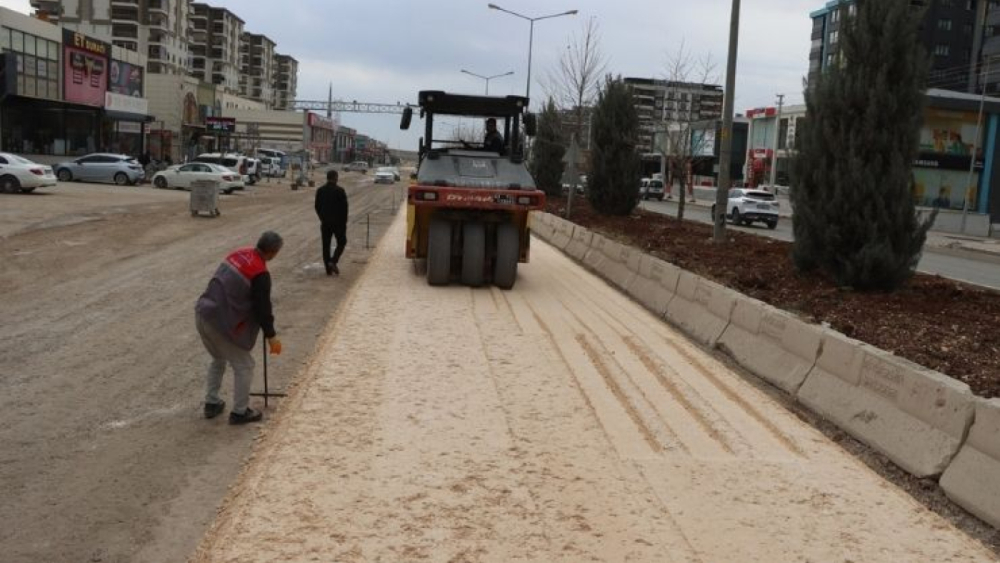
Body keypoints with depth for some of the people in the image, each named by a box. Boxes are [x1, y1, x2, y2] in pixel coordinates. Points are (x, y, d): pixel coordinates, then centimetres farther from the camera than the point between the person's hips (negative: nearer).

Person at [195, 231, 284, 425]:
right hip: (221, 323, -9)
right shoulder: (260, 273, -16)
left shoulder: (238, 254, 9)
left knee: (218, 359, 29)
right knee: (244, 365, 7)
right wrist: (271, 336, 1)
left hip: (202, 314, 9)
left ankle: (211, 404, 36)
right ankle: (239, 412, 15)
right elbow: (262, 307, -11)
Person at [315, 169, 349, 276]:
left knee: (326, 245, 8)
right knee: (341, 243, 11)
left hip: (325, 223, 4)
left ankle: (328, 269, 9)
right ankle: (333, 261, -8)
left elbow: (317, 207, 7)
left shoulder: (320, 190, 2)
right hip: (338, 222, -4)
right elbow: (344, 207, -10)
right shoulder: (340, 191, -11)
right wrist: (344, 222, 0)